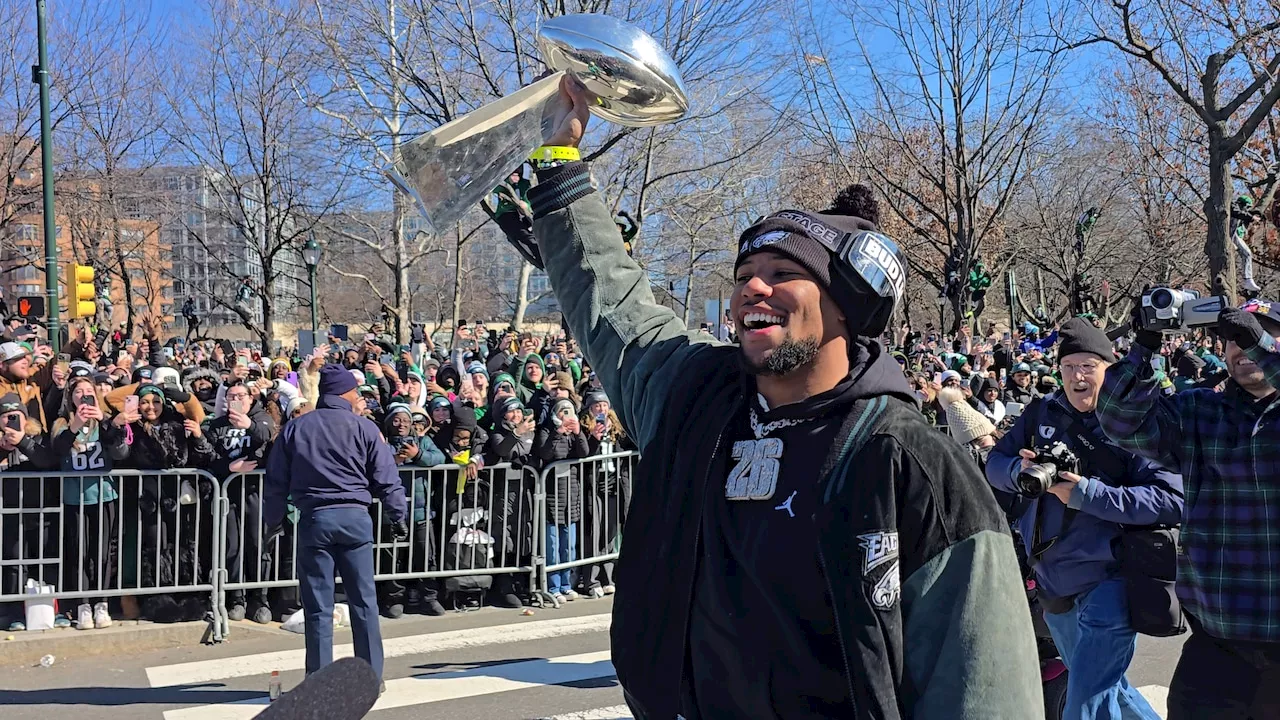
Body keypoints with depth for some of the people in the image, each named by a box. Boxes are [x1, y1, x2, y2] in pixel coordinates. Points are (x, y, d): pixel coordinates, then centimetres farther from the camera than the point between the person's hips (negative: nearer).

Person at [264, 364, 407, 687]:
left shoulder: (295, 427, 7)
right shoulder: (364, 427, 0)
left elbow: (277, 480, 9)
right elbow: (386, 479, 0)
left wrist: (274, 520, 19)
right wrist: (398, 516, 11)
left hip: (313, 519, 1)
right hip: (355, 517, -1)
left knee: (319, 605, 4)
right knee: (364, 600, 7)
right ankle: (372, 675, 12)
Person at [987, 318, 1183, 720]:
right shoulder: (1042, 414, 4)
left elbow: (1173, 501, -20)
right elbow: (994, 464, 8)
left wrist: (1088, 493, -26)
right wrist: (1020, 470, -15)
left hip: (1107, 578, -6)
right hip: (1053, 580, 6)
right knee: (1101, 685, 24)